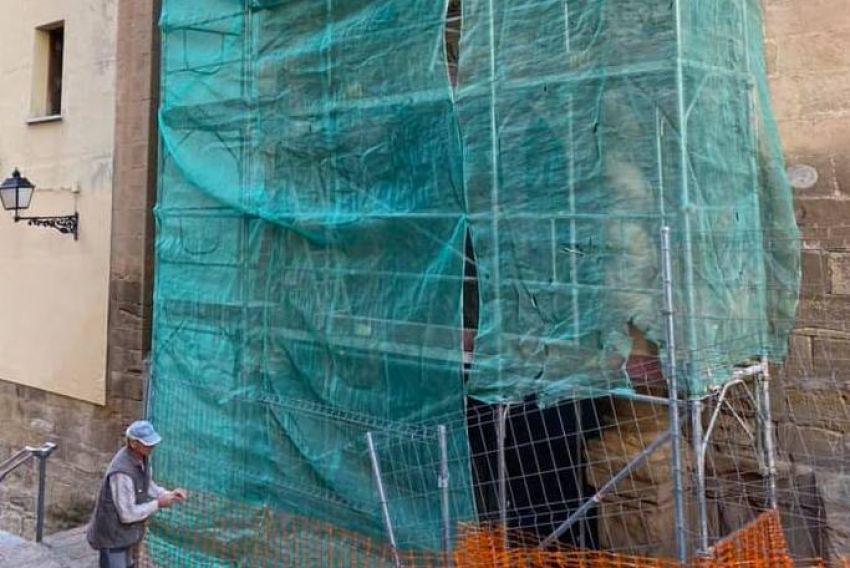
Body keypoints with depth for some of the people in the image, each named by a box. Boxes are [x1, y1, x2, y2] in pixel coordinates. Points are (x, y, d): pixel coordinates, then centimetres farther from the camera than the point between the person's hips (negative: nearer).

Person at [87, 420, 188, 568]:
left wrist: (168, 494, -6)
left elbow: (147, 486, 10)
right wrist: (158, 504, -21)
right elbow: (128, 514, -29)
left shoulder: (140, 458, -7)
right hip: (113, 536, -9)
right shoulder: (122, 472, -34)